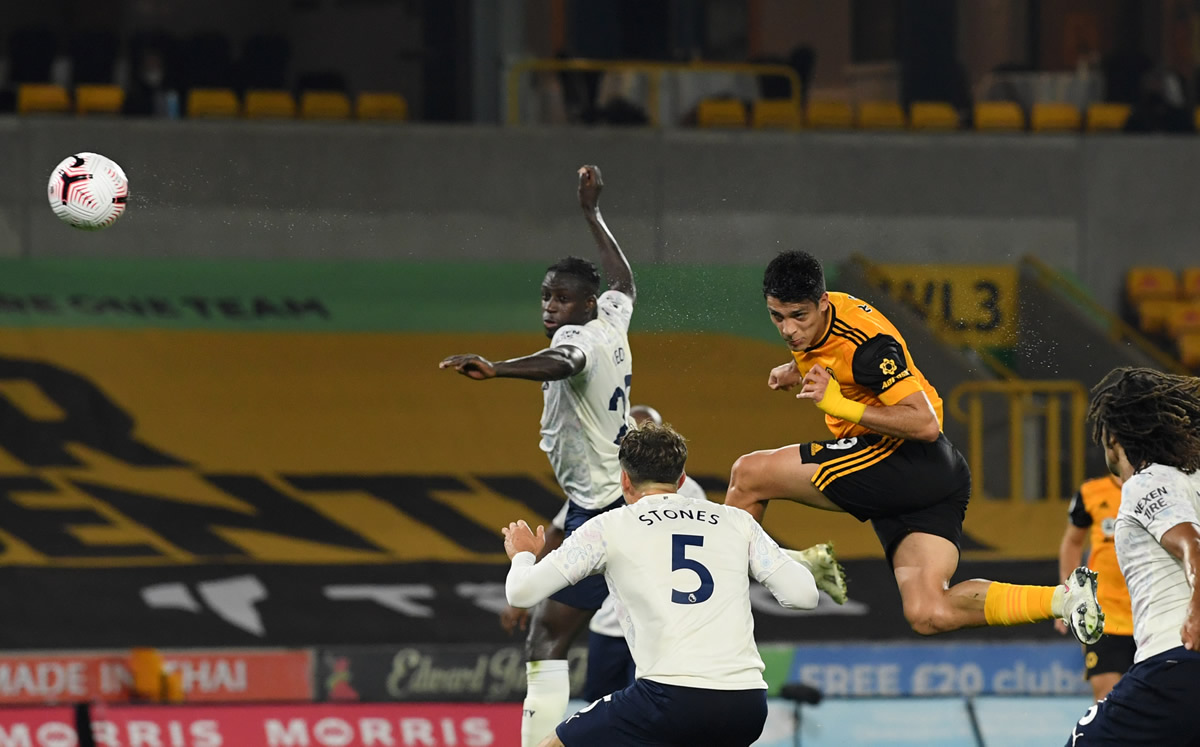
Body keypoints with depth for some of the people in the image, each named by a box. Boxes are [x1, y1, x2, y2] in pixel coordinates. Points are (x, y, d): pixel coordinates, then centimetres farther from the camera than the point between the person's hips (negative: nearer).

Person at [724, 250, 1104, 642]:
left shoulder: (866, 342, -21)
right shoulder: (813, 320, 6)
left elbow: (925, 424, -25)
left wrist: (841, 406, -31)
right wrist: (797, 370, 12)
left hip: (911, 460, -10)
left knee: (750, 474, -9)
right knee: (930, 615, -4)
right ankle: (1063, 598, -10)